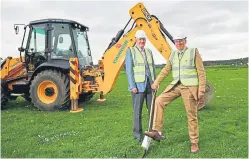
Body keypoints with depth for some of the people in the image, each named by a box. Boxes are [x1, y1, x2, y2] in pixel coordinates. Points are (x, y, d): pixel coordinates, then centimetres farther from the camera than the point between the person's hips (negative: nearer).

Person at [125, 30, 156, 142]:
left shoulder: (149, 52, 14)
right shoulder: (130, 51, -2)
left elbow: (152, 68, 16)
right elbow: (129, 70, -8)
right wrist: (132, 86, -15)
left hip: (150, 84, 5)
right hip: (138, 85, -5)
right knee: (137, 110, 1)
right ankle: (137, 133, 14)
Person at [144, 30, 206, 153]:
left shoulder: (194, 52, -5)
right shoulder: (173, 54, 10)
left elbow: (201, 73, -7)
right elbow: (166, 70, 18)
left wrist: (201, 91, -13)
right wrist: (156, 82, 11)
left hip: (190, 87, -5)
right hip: (176, 86, 5)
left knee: (191, 115, 2)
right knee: (159, 101, -9)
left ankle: (194, 142, 19)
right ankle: (157, 131, -5)